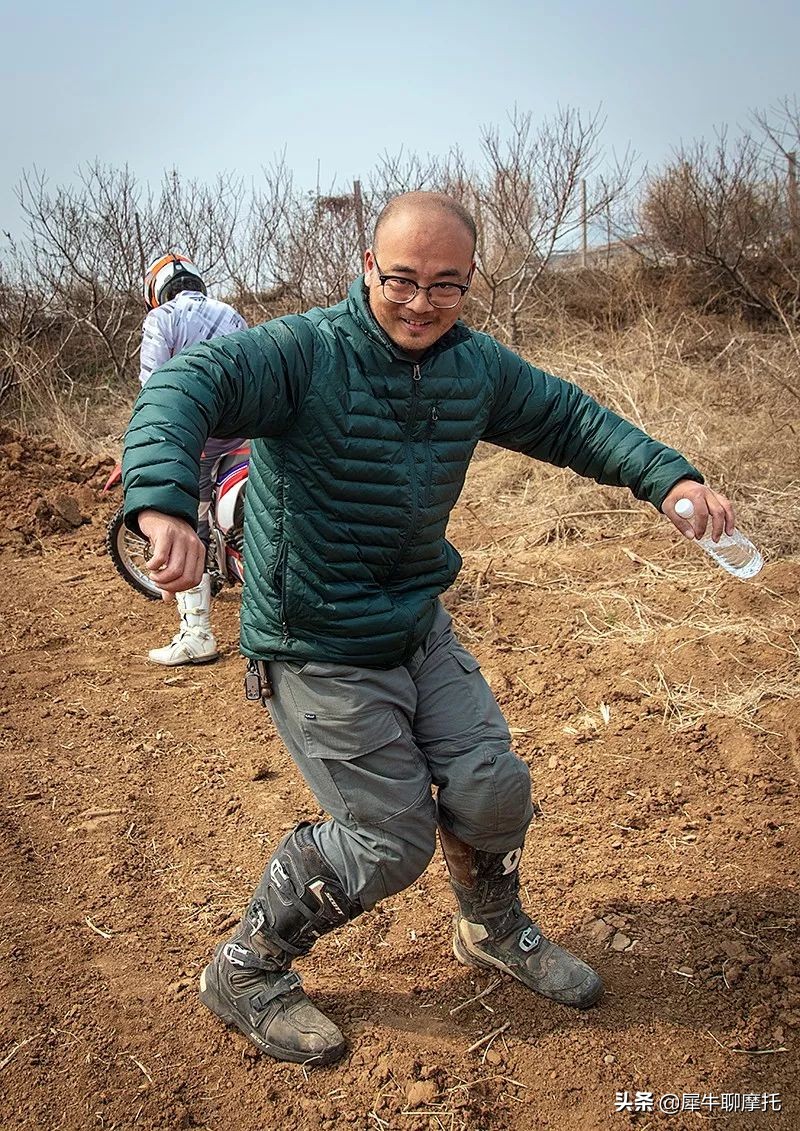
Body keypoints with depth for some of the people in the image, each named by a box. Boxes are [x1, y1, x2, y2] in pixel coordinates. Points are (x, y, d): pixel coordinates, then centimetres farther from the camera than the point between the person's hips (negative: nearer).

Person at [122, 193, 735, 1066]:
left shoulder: (476, 366, 2)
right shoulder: (304, 353, -19)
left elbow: (567, 417, 13)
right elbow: (186, 387, -33)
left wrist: (666, 477, -1)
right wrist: (165, 500, -53)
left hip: (419, 627, 7)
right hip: (316, 649, -6)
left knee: (493, 787, 7)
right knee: (392, 839, -3)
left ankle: (494, 931, 41)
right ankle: (243, 976, 22)